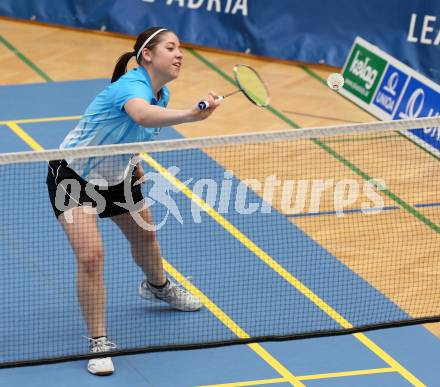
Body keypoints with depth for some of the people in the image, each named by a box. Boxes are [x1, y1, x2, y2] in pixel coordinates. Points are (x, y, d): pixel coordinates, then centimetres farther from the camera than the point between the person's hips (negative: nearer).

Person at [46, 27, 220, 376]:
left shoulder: (161, 94, -3)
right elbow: (142, 115, -60)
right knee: (91, 255, -21)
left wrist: (133, 163, 7)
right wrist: (191, 114, -72)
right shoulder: (132, 86, -33)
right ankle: (98, 344, -10)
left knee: (144, 234, 26)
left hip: (116, 176, 9)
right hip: (73, 175, -9)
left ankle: (157, 286, 60)